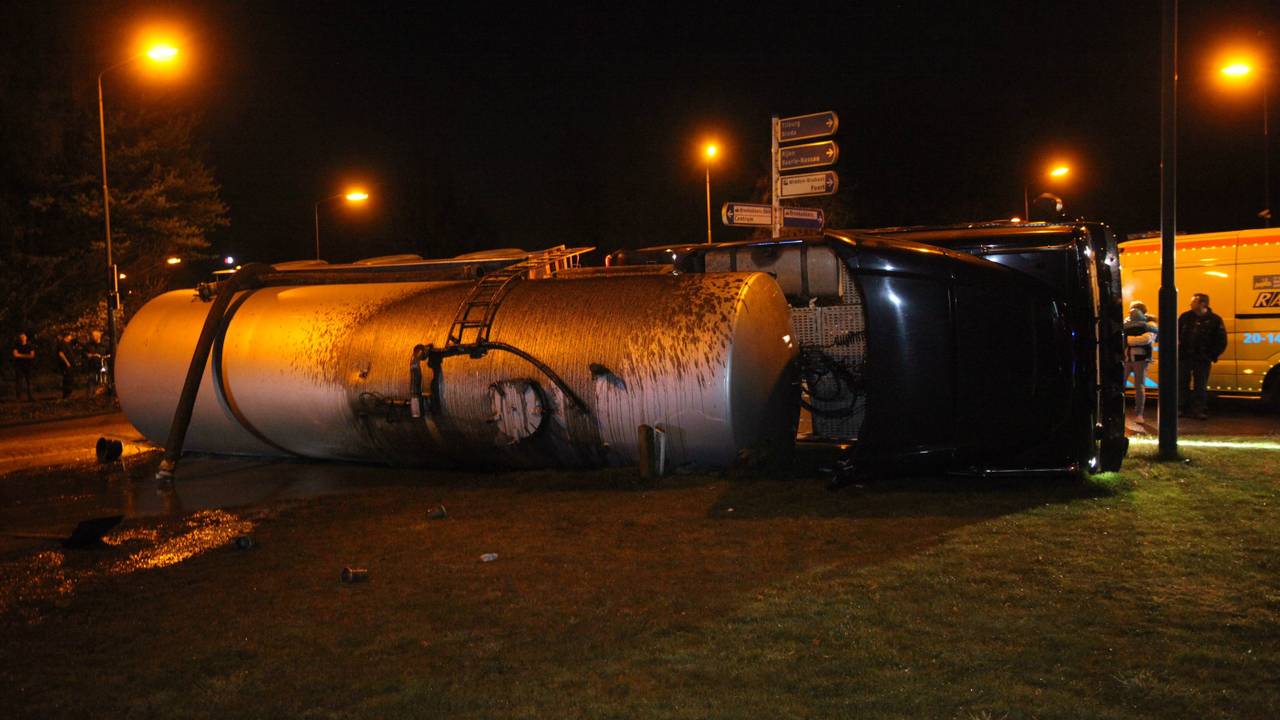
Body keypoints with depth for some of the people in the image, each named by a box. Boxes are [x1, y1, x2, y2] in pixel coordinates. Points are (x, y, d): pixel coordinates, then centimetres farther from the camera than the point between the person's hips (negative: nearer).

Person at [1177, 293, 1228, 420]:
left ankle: (1200, 410, 12)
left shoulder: (1214, 320, -3)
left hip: (1202, 360, -2)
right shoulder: (1185, 317, 3)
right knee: (1182, 383, 7)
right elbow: (1176, 334, 8)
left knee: (1200, 386, 4)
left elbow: (1221, 341, 1)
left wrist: (1212, 355, -3)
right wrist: (1178, 351, -1)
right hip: (1184, 357, 2)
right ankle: (1182, 409, 16)